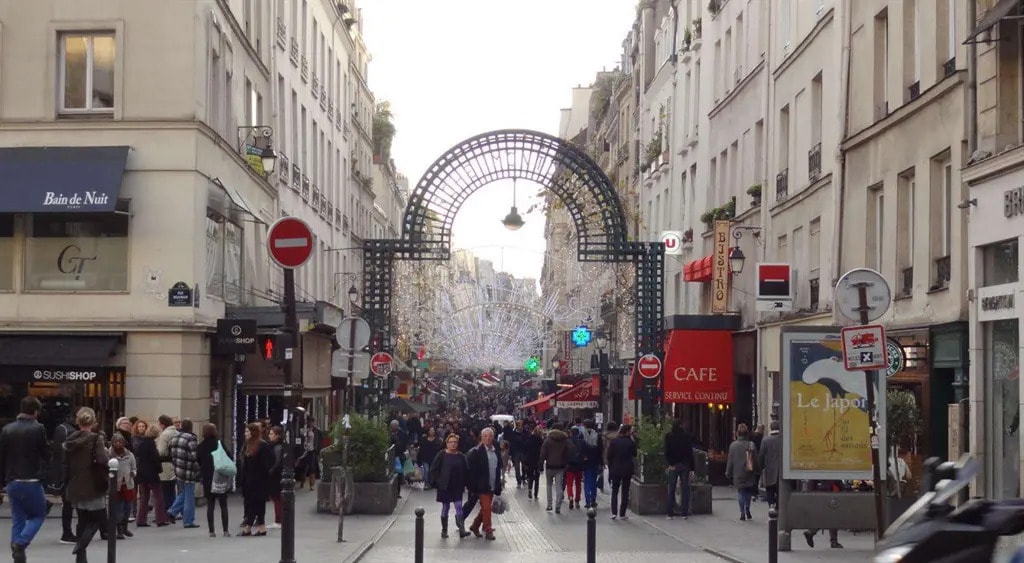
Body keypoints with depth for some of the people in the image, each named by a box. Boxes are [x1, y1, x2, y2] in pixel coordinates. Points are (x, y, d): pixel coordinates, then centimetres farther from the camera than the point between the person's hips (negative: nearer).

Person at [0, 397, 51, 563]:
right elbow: (46, 454, -4)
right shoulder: (38, 429, -9)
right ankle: (21, 543, -12)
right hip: (32, 481, -5)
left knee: (17, 519, 13)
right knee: (38, 515, 10)